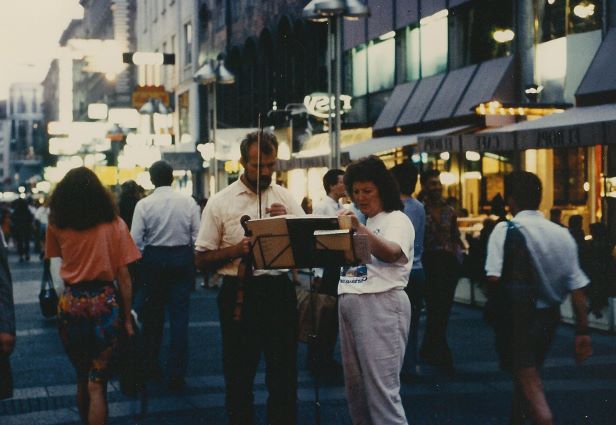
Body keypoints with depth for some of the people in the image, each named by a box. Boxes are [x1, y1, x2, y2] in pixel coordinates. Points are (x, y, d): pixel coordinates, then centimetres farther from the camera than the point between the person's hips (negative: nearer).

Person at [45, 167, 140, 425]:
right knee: (97, 384, 1)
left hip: (70, 303, 2)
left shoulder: (57, 225, 0)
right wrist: (127, 318, 3)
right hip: (105, 302, -2)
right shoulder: (114, 225, -3)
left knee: (82, 377, 21)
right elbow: (124, 277, -3)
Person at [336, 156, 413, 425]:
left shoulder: (396, 220, -1)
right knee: (355, 386, 10)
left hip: (381, 304, -8)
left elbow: (391, 253, -23)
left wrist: (359, 229, -33)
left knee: (381, 387, -13)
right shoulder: (360, 223, 22)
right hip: (349, 303, 8)